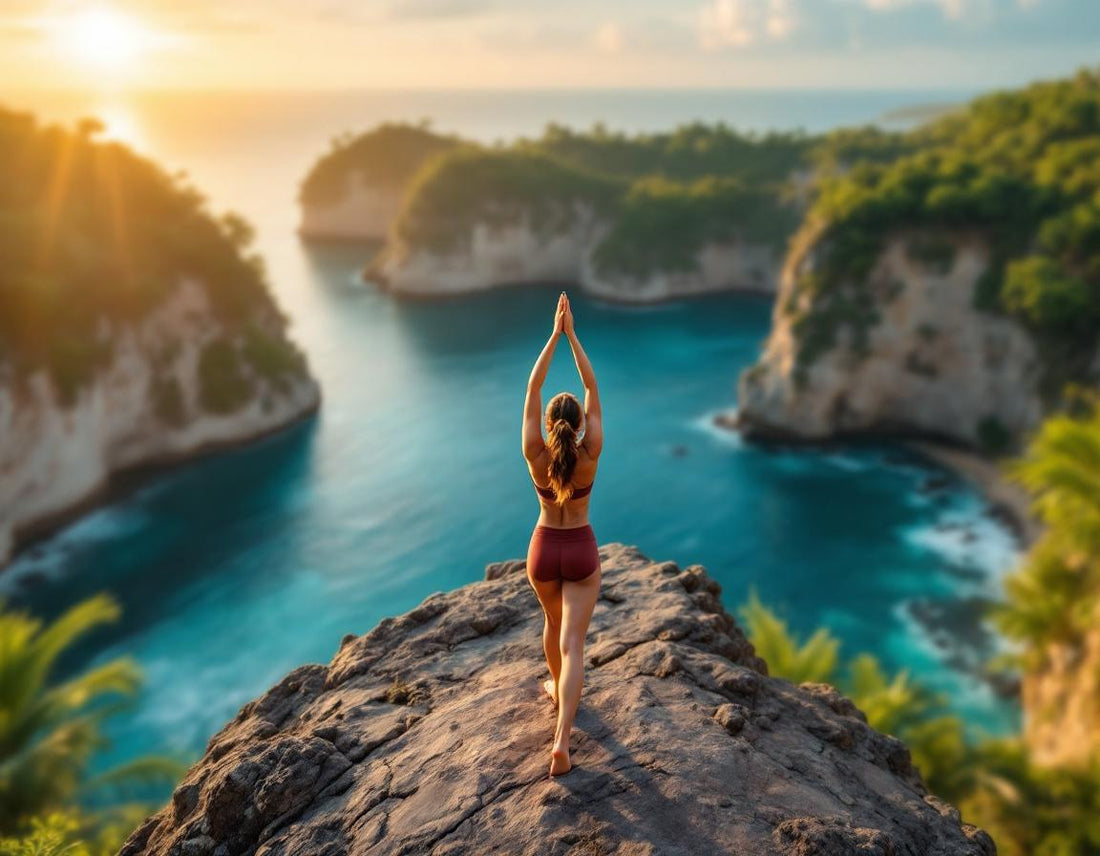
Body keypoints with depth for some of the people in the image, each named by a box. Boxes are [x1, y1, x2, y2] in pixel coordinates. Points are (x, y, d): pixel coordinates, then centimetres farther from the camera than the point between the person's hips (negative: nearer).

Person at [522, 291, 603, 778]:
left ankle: (557, 688, 52)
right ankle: (562, 739, -14)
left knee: (554, 621, 29)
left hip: (544, 549, 2)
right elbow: (592, 388, -14)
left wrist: (555, 335, -14)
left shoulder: (535, 456, -18)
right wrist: (573, 335, -13)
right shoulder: (590, 455, -18)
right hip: (581, 551, -1)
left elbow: (532, 388, -15)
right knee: (572, 642, -3)